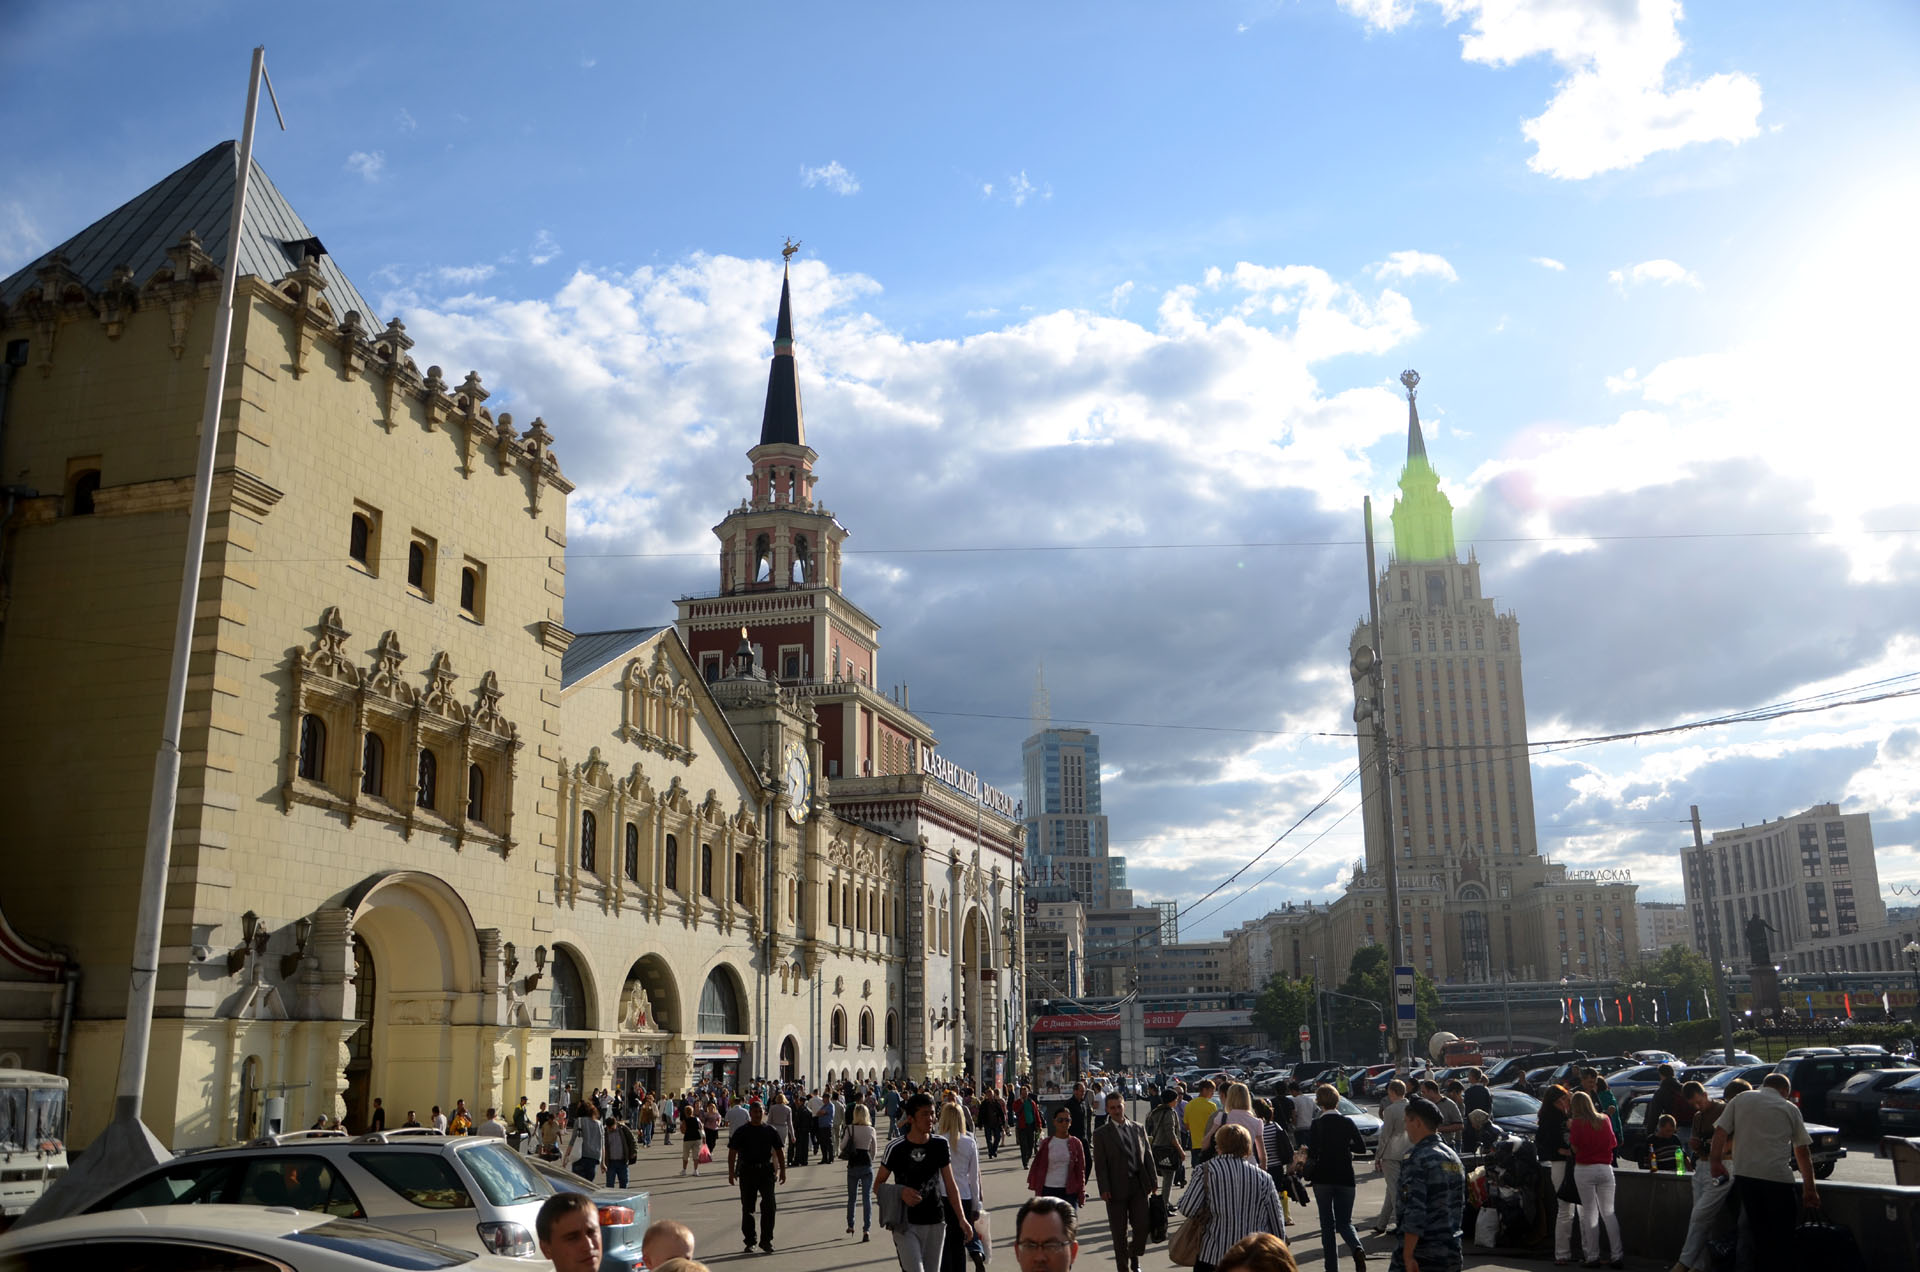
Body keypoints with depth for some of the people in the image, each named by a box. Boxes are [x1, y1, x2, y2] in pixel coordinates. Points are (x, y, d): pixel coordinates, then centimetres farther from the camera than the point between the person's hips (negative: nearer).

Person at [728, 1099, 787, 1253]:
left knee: (769, 1206, -6)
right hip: (747, 1172, -1)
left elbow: (779, 1152, 11)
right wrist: (731, 1172, -8)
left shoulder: (770, 1131, 5)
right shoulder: (742, 1132, 0)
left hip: (766, 1171, 1)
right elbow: (732, 1152, -1)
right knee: (747, 1207, 6)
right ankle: (749, 1241, 17)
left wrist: (782, 1171, 7)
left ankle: (766, 1240, 3)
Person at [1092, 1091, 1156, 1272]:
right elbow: (1100, 1165, -6)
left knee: (1142, 1226, 0)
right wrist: (1104, 1189, -13)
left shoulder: (1138, 1128, 9)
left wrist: (1153, 1181, 7)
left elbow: (1148, 1156, 12)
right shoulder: (1101, 1134, -2)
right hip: (1117, 1188, -3)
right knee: (1119, 1232, 5)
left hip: (1139, 1186, 3)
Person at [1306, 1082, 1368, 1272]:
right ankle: (1358, 1249, -20)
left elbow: (1312, 1153, -17)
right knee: (1345, 1222, 9)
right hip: (1345, 1178, 2)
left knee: (1327, 1223, 10)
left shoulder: (1317, 1124, -10)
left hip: (1322, 1179, -2)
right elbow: (1361, 1147, 3)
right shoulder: (1347, 1122, -2)